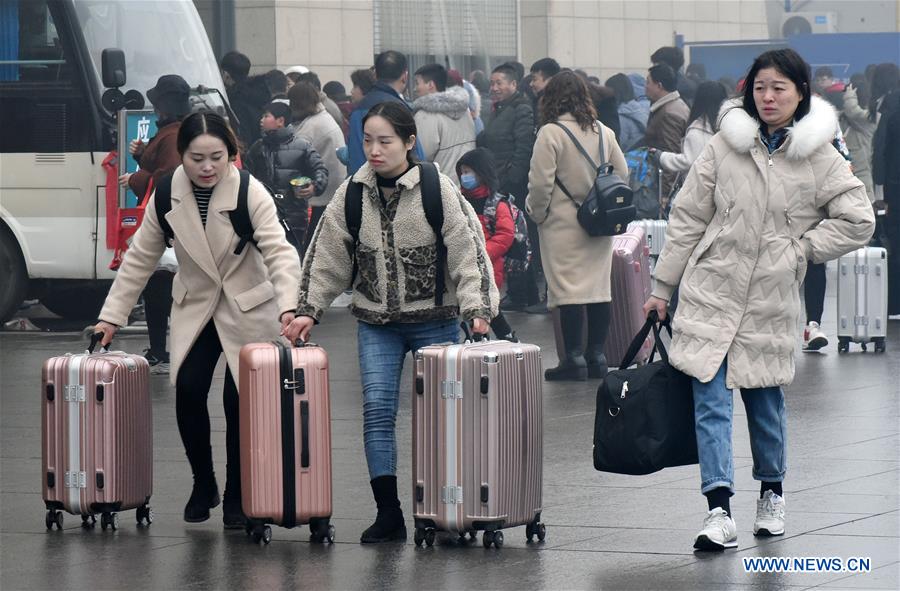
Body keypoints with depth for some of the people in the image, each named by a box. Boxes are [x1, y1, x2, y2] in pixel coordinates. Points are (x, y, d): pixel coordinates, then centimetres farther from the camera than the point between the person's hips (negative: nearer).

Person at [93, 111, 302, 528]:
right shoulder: (167, 196, -9)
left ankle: (236, 498, 11)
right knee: (188, 389, -14)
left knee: (240, 400, -7)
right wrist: (112, 316, -3)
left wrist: (288, 306, -44)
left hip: (248, 310, -2)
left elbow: (279, 252, -28)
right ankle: (203, 485, 6)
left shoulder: (251, 193, -19)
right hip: (194, 307, 2)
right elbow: (140, 259, 0)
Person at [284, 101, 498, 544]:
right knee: (377, 410, -6)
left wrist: (476, 308, -21)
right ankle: (388, 514, -4)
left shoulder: (438, 190, -10)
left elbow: (467, 250, -12)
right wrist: (308, 310, 0)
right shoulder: (352, 194, 1)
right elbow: (327, 256, 6)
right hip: (376, 321, 3)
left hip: (434, 320, -3)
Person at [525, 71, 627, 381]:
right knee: (600, 288, 10)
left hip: (564, 224, -6)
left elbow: (540, 183, -13)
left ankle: (574, 359, -2)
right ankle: (596, 356, 14)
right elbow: (622, 173, 11)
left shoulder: (550, 134, -13)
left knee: (569, 289, -3)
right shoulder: (603, 132, 5)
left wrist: (537, 213, 2)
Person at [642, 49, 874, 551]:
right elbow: (688, 218, 6)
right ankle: (720, 511, -12)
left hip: (772, 299, 0)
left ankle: (772, 495, 33)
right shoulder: (725, 146, 1)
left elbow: (858, 221, -1)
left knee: (766, 403, 11)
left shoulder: (821, 158, -1)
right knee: (710, 401, -8)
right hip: (711, 291, 0)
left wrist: (799, 250, -6)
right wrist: (663, 288, 7)